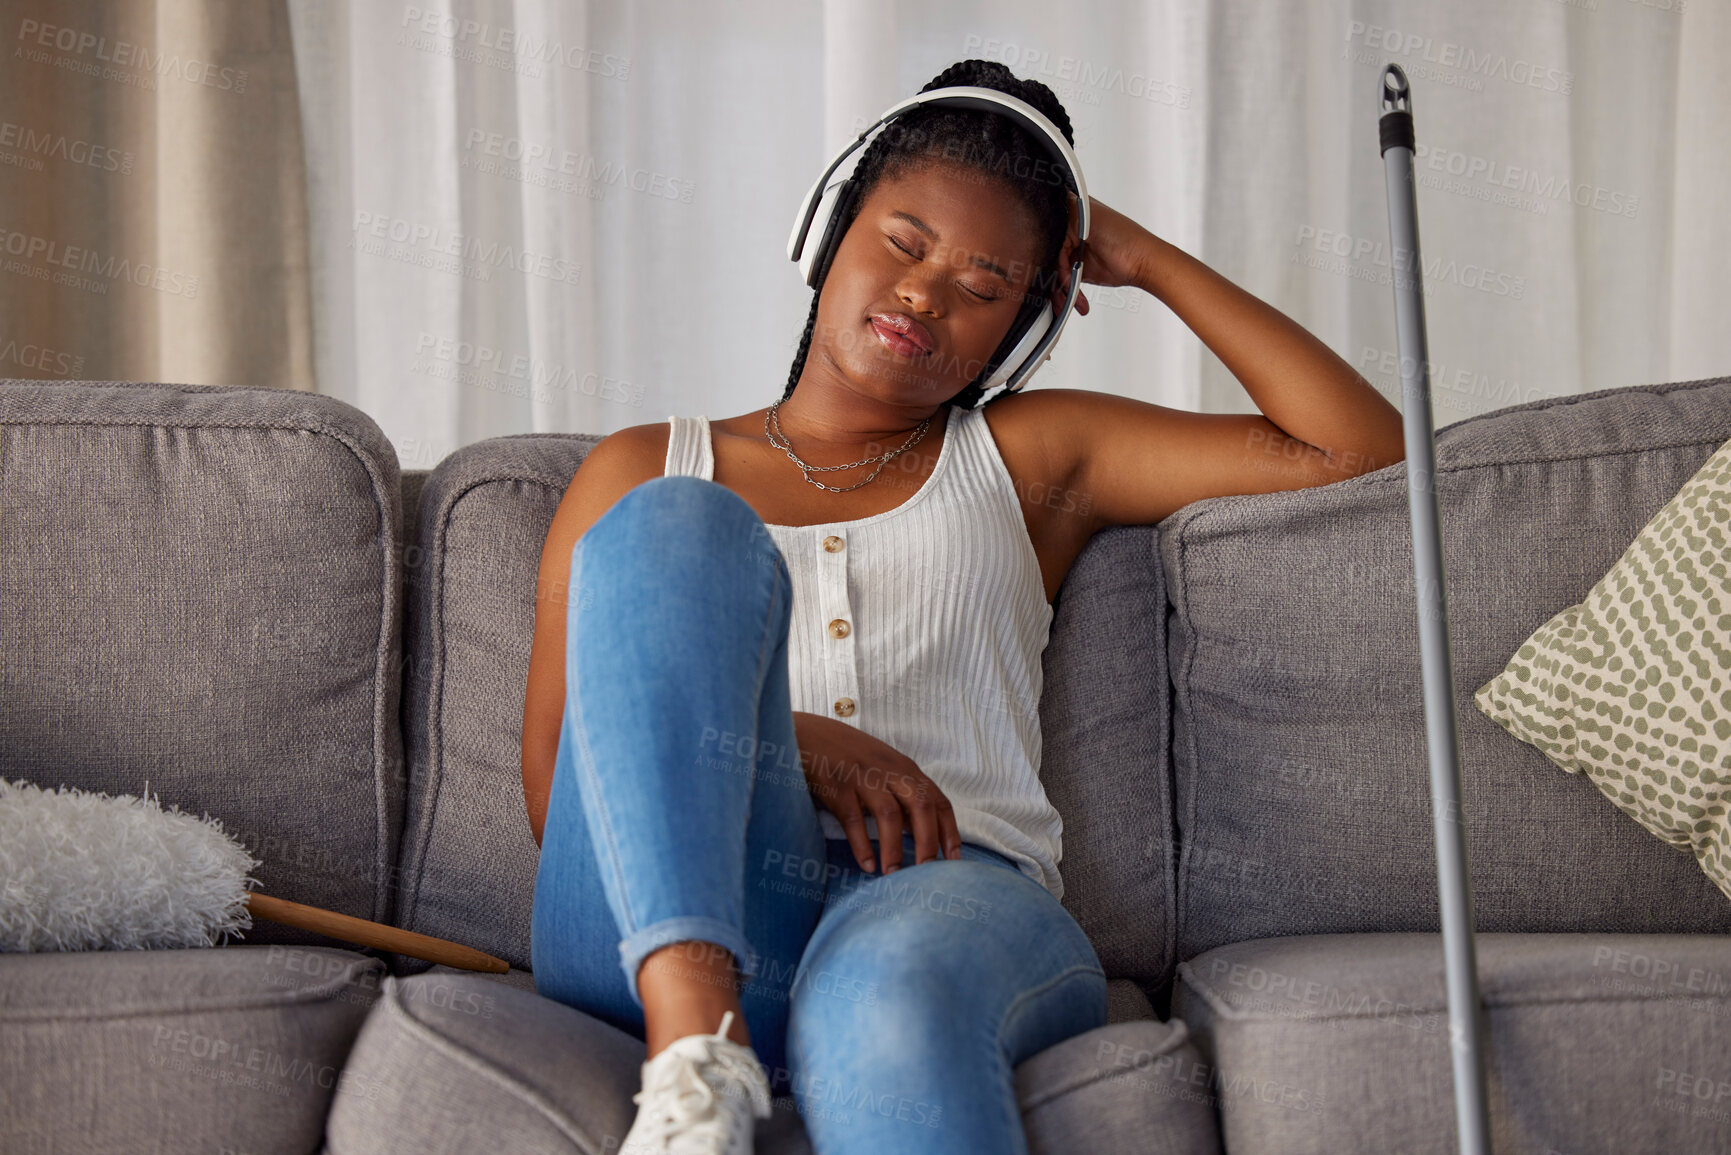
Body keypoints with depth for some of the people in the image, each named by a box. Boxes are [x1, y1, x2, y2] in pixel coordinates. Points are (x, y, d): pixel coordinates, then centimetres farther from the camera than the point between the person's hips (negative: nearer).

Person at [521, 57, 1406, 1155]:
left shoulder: (1029, 457, 26)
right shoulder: (645, 470, 23)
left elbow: (1359, 447, 22)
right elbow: (559, 793, 13)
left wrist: (1149, 261, 24)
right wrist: (783, 741, -5)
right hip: (667, 921, 1)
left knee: (886, 998, -40)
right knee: (676, 525, -25)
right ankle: (693, 1032, -39)